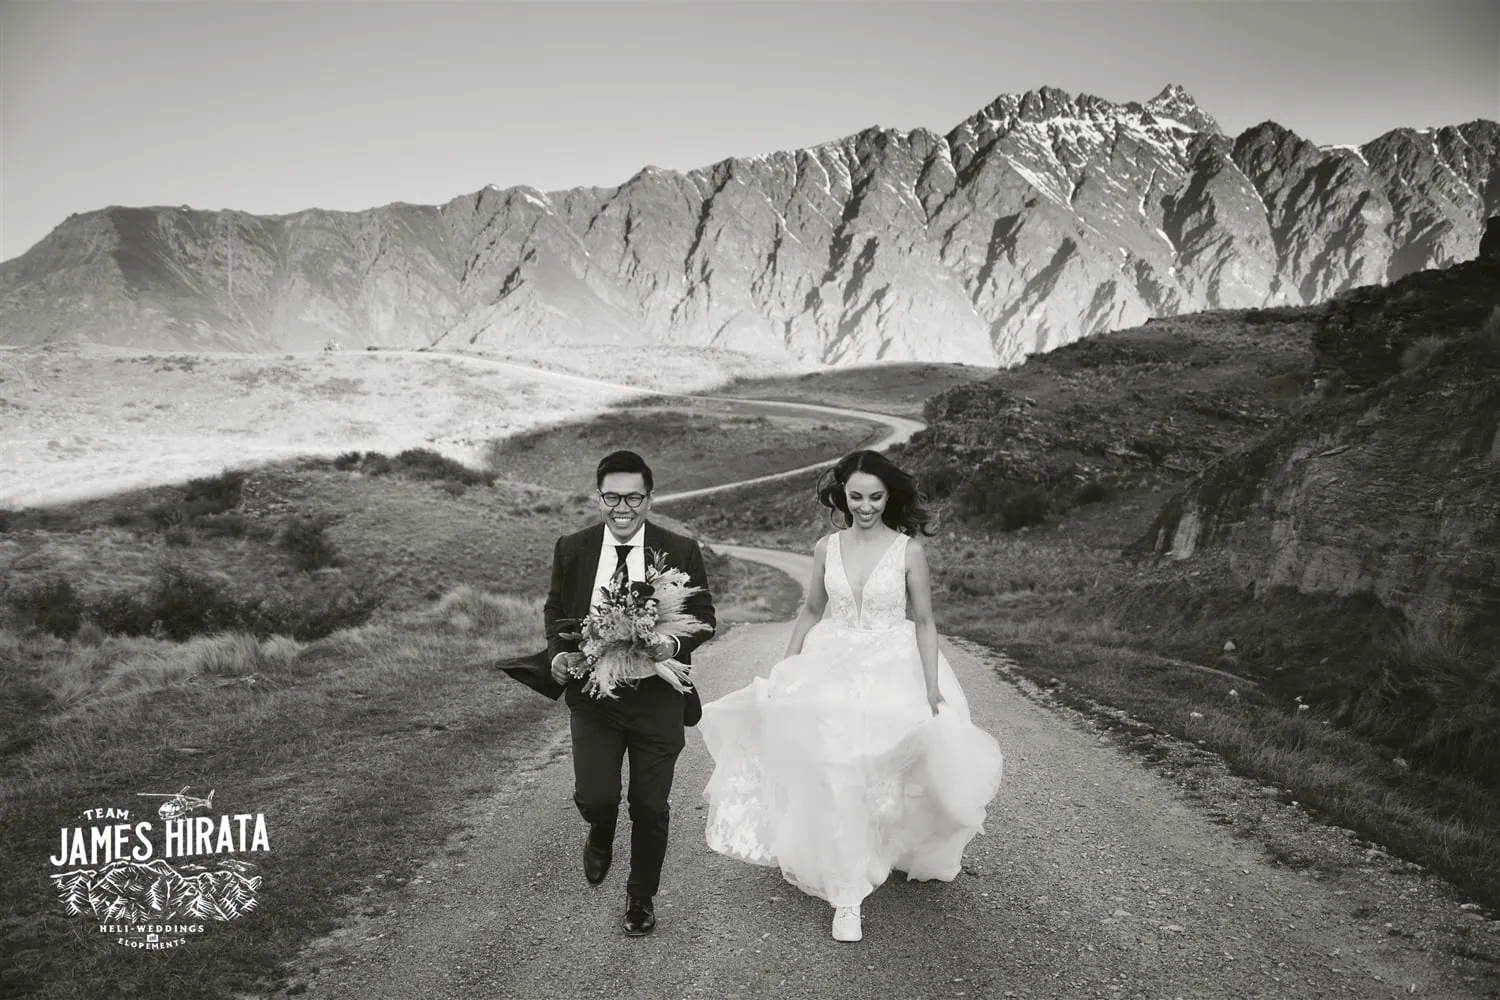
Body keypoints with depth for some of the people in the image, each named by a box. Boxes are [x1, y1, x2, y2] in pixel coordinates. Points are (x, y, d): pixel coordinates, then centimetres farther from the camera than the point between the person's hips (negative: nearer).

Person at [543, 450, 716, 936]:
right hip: (591, 694, 1)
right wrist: (558, 654, -8)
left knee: (650, 808, 8)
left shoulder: (681, 551, -5)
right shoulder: (571, 549, 0)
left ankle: (641, 896, 35)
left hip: (656, 698, -1)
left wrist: (674, 643, -20)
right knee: (594, 797, -7)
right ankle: (601, 833, 33)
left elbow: (704, 617, 0)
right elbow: (555, 609, 11)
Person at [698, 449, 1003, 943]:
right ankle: (847, 894, 5)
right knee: (836, 775, -7)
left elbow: (924, 623, -3)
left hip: (892, 671, -1)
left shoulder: (908, 550, -7)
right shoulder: (826, 548, 1)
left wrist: (932, 688, -9)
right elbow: (811, 613, 11)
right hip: (831, 670, 2)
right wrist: (782, 672, 9)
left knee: (882, 770, 1)